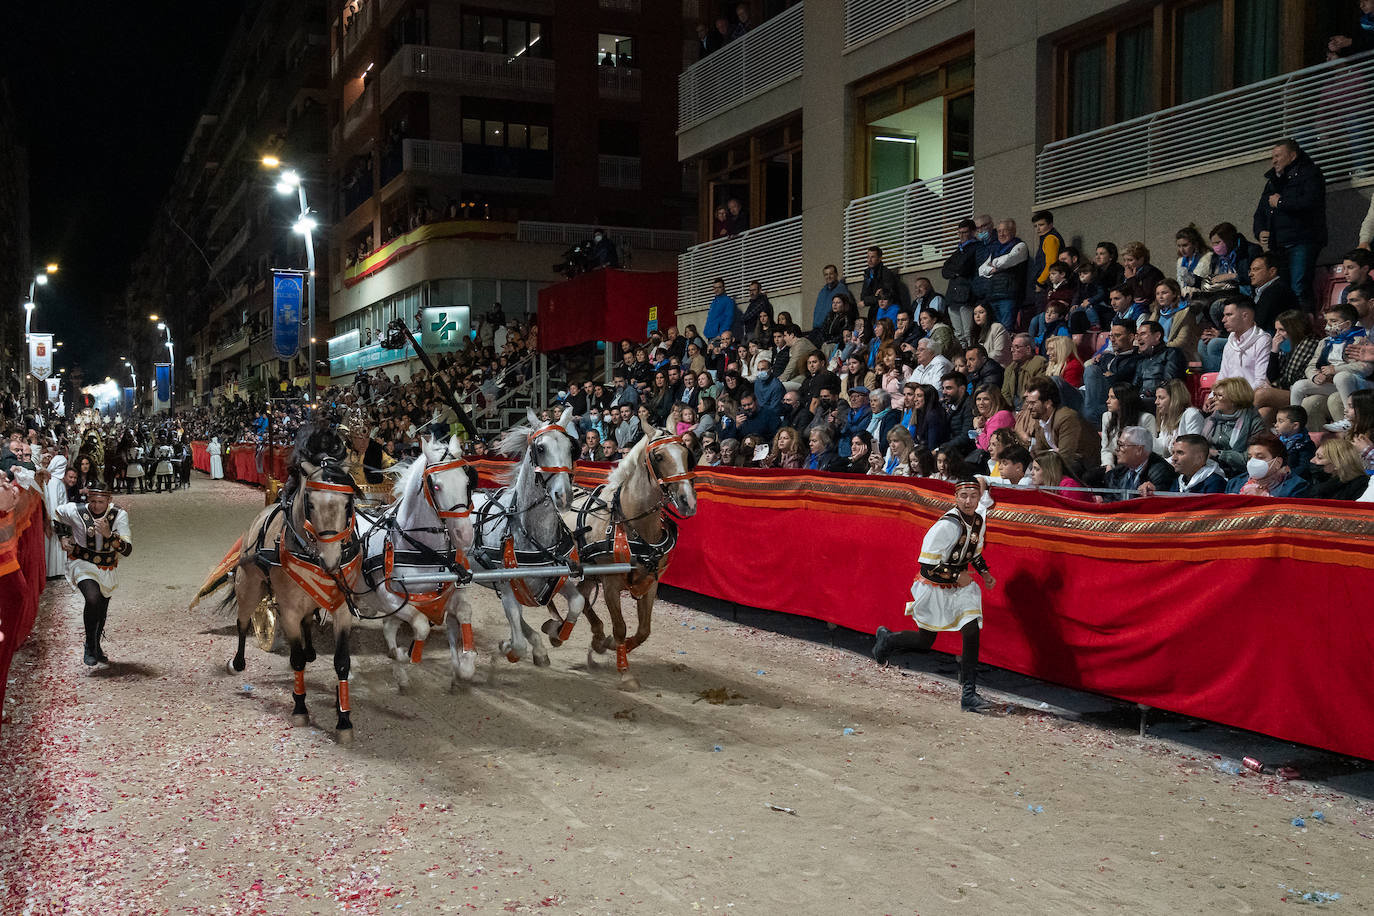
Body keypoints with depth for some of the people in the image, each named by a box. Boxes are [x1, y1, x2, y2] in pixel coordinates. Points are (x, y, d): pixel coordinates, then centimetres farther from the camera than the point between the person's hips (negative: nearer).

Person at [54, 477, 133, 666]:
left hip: (108, 569, 2)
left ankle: (96, 647, 43)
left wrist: (109, 534, -36)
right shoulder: (75, 511, -15)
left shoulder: (119, 515, -15)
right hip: (83, 565, -2)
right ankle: (90, 646, -11)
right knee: (93, 599, -29)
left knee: (102, 611, 16)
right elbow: (56, 515, 9)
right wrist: (64, 537, 1)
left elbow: (127, 550, -22)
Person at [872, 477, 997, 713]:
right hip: (934, 588, -6)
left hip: (960, 587, 6)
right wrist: (957, 577, -19)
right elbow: (927, 564, -26)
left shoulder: (979, 519, -2)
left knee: (972, 632, -12)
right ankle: (887, 639, 40)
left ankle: (968, 694, -6)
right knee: (925, 642, 8)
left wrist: (984, 572, 3)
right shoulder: (947, 525, -27)